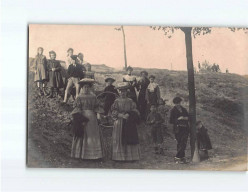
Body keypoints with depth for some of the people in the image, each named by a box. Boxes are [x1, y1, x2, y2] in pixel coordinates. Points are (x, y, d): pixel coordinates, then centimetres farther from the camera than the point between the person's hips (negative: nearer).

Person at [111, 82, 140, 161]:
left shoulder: (130, 101, 9)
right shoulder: (117, 101, 4)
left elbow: (134, 111, 4)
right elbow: (113, 112, -4)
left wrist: (128, 114, -16)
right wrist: (122, 116, -16)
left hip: (130, 123, 1)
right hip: (119, 123, -1)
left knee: (130, 139, -2)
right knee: (119, 139, -4)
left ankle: (130, 156, 2)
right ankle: (120, 156, 0)